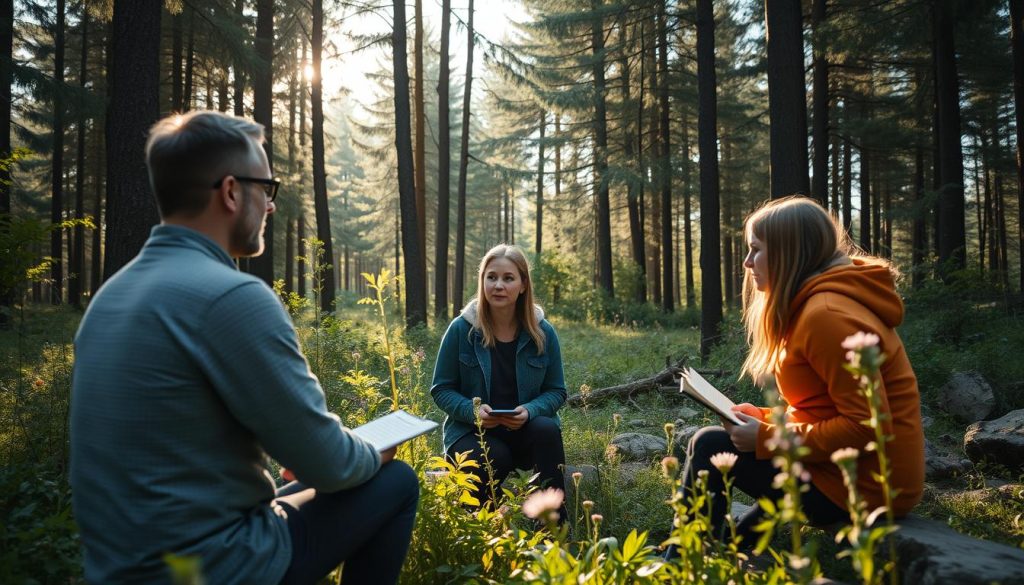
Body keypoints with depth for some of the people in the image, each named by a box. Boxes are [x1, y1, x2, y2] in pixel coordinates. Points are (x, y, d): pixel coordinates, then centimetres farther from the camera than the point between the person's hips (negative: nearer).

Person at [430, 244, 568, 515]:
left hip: (527, 429, 2)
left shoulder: (543, 332, -2)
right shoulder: (461, 329, -6)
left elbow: (556, 391, 3)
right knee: (495, 458, -35)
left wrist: (530, 410, -19)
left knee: (547, 429, -32)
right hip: (471, 431, -2)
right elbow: (441, 389, -1)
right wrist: (472, 410, -21)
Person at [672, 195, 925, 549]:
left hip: (860, 485, -10)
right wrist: (762, 418, 4)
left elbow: (867, 425, -25)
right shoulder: (813, 304, 11)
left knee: (710, 447, -7)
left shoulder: (826, 315, -21)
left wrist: (767, 439, -18)